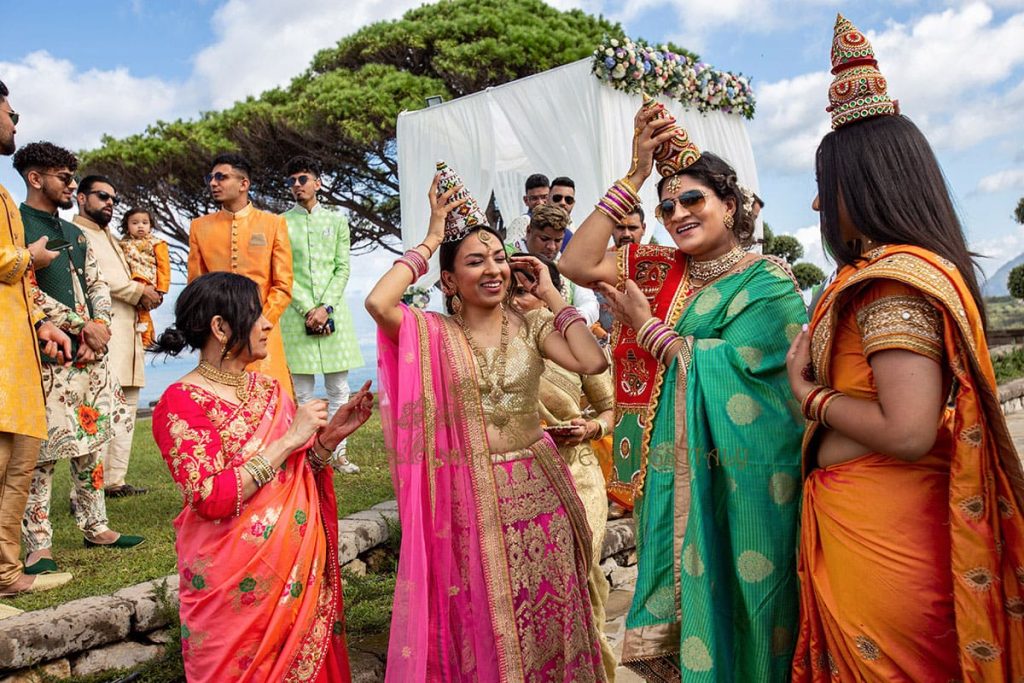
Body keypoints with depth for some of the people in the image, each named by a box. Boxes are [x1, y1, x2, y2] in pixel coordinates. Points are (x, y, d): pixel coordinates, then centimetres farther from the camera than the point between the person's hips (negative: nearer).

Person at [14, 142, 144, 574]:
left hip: (90, 355, 7)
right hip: (46, 356, -7)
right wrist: (83, 326, -13)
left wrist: (98, 330, -4)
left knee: (92, 442, 11)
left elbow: (98, 286, 14)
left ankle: (95, 527, 21)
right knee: (43, 450, -5)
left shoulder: (75, 233, 18)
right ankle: (38, 546, 4)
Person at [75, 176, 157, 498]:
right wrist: (138, 291, -8)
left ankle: (114, 480, 16)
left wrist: (145, 296, 7)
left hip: (127, 333, 10)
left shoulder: (110, 239, 28)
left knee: (126, 408, 10)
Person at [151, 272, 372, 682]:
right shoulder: (182, 403, -12)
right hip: (237, 584, -6)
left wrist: (329, 436, -6)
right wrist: (288, 439, -21)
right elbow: (212, 499, -21)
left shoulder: (268, 389, 7)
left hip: (300, 570, 6)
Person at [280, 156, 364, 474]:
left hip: (332, 311, 2)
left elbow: (343, 268, 4)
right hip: (296, 314, -1)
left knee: (338, 388, 4)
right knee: (302, 393, 1)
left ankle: (337, 452, 13)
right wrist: (308, 310, -11)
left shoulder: (336, 220, 11)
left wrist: (325, 307, -9)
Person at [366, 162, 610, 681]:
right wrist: (431, 239, -12)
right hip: (469, 498, -1)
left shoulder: (531, 326, 2)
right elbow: (377, 302, -22)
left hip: (536, 489, 2)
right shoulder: (434, 332, -3)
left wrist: (550, 295, -6)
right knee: (480, 627, 12)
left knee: (545, 621, 13)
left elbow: (593, 361, -15)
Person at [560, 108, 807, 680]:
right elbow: (577, 263, -5)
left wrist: (647, 326, -7)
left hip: (740, 474, -4)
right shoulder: (661, 271, 8)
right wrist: (635, 176, -5)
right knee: (678, 597, 14)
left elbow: (726, 365, -18)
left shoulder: (768, 282, -6)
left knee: (736, 599, 8)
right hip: (672, 469, 5)